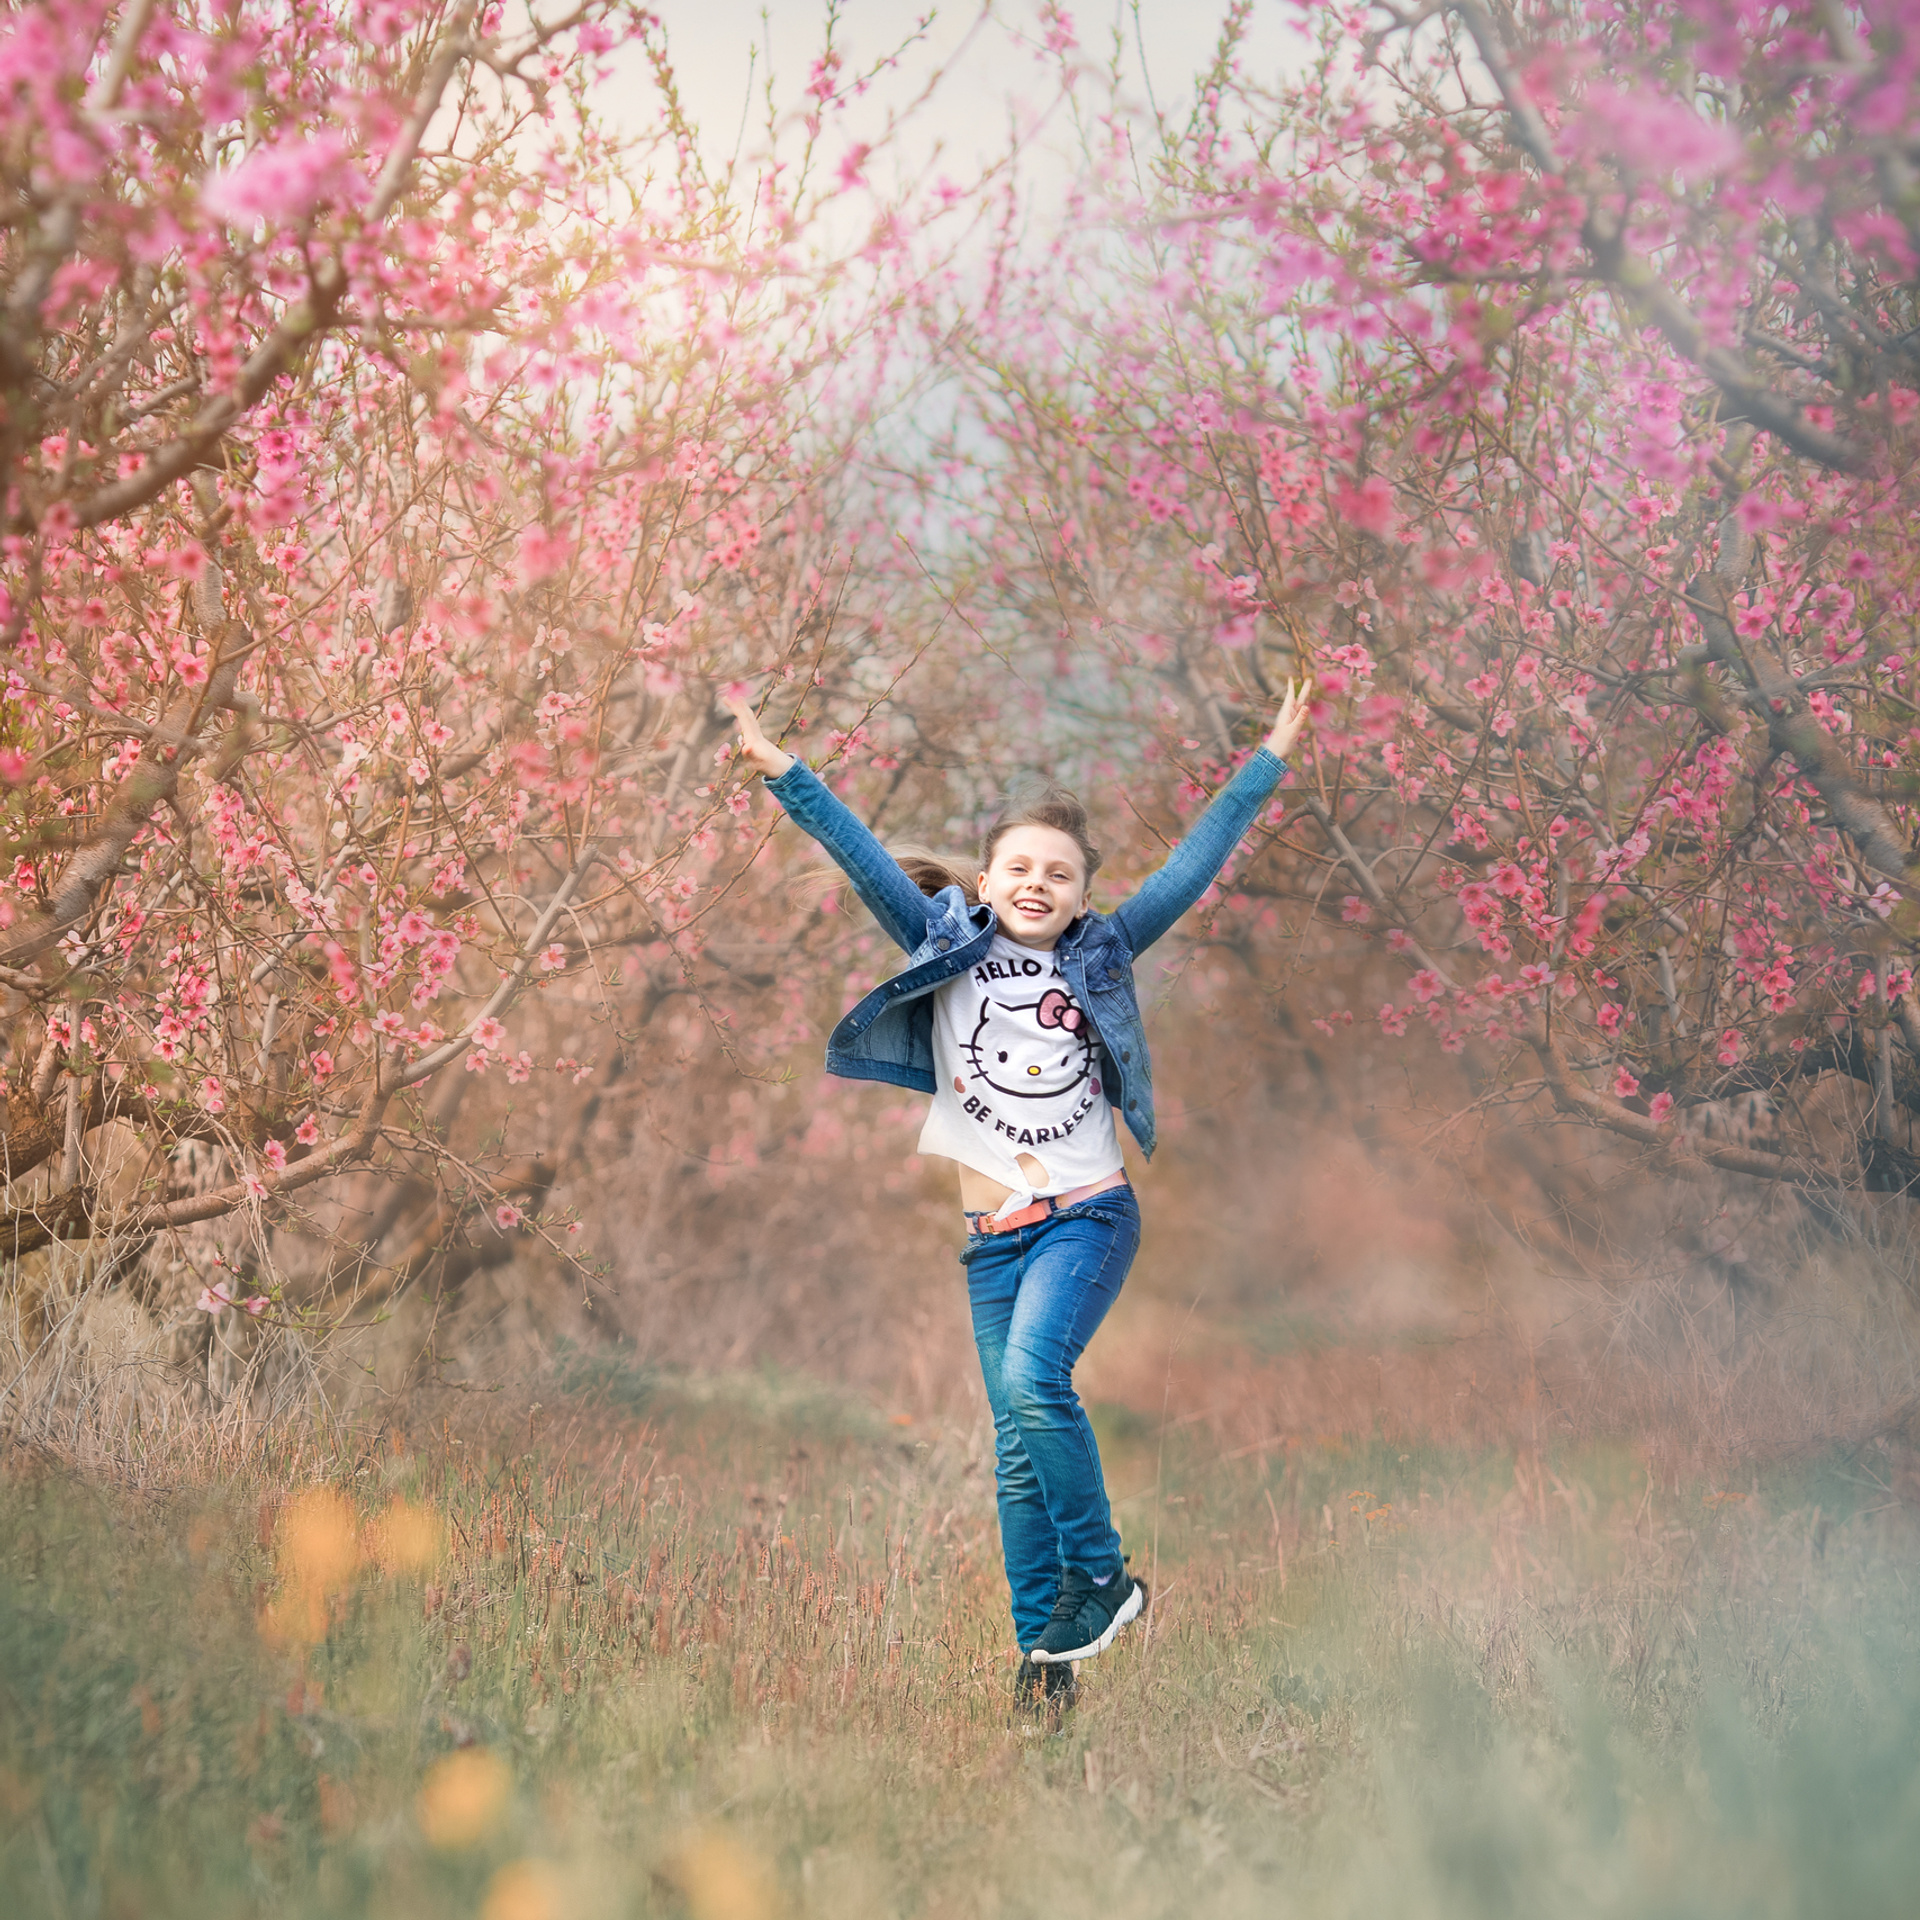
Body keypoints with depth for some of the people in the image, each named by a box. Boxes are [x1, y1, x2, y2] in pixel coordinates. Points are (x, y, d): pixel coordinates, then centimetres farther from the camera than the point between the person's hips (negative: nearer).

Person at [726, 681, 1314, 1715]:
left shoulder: (1099, 957, 7)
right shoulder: (949, 950, 7)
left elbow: (1194, 863, 7)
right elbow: (867, 860, -2)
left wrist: (1268, 762, 7)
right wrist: (788, 775, -11)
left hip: (1089, 1214, -2)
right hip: (993, 1233, 2)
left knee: (1033, 1377, -25)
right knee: (1017, 1445, 2)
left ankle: (1101, 1578, -9)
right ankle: (1044, 1651, 9)